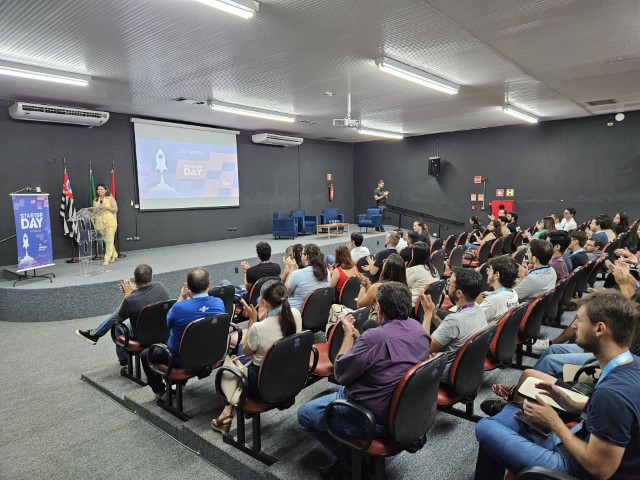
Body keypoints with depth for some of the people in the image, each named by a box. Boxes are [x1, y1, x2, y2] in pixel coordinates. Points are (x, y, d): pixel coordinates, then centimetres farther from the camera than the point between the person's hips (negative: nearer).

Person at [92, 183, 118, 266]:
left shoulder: (110, 198, 0)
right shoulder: (95, 200, 12)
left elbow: (116, 209, -4)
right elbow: (94, 211, 14)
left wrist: (106, 207, -14)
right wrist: (97, 209, -8)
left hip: (110, 222, -5)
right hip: (100, 223, 5)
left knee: (109, 241, -6)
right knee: (106, 241, 12)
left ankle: (107, 259, -3)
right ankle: (114, 255, 29)